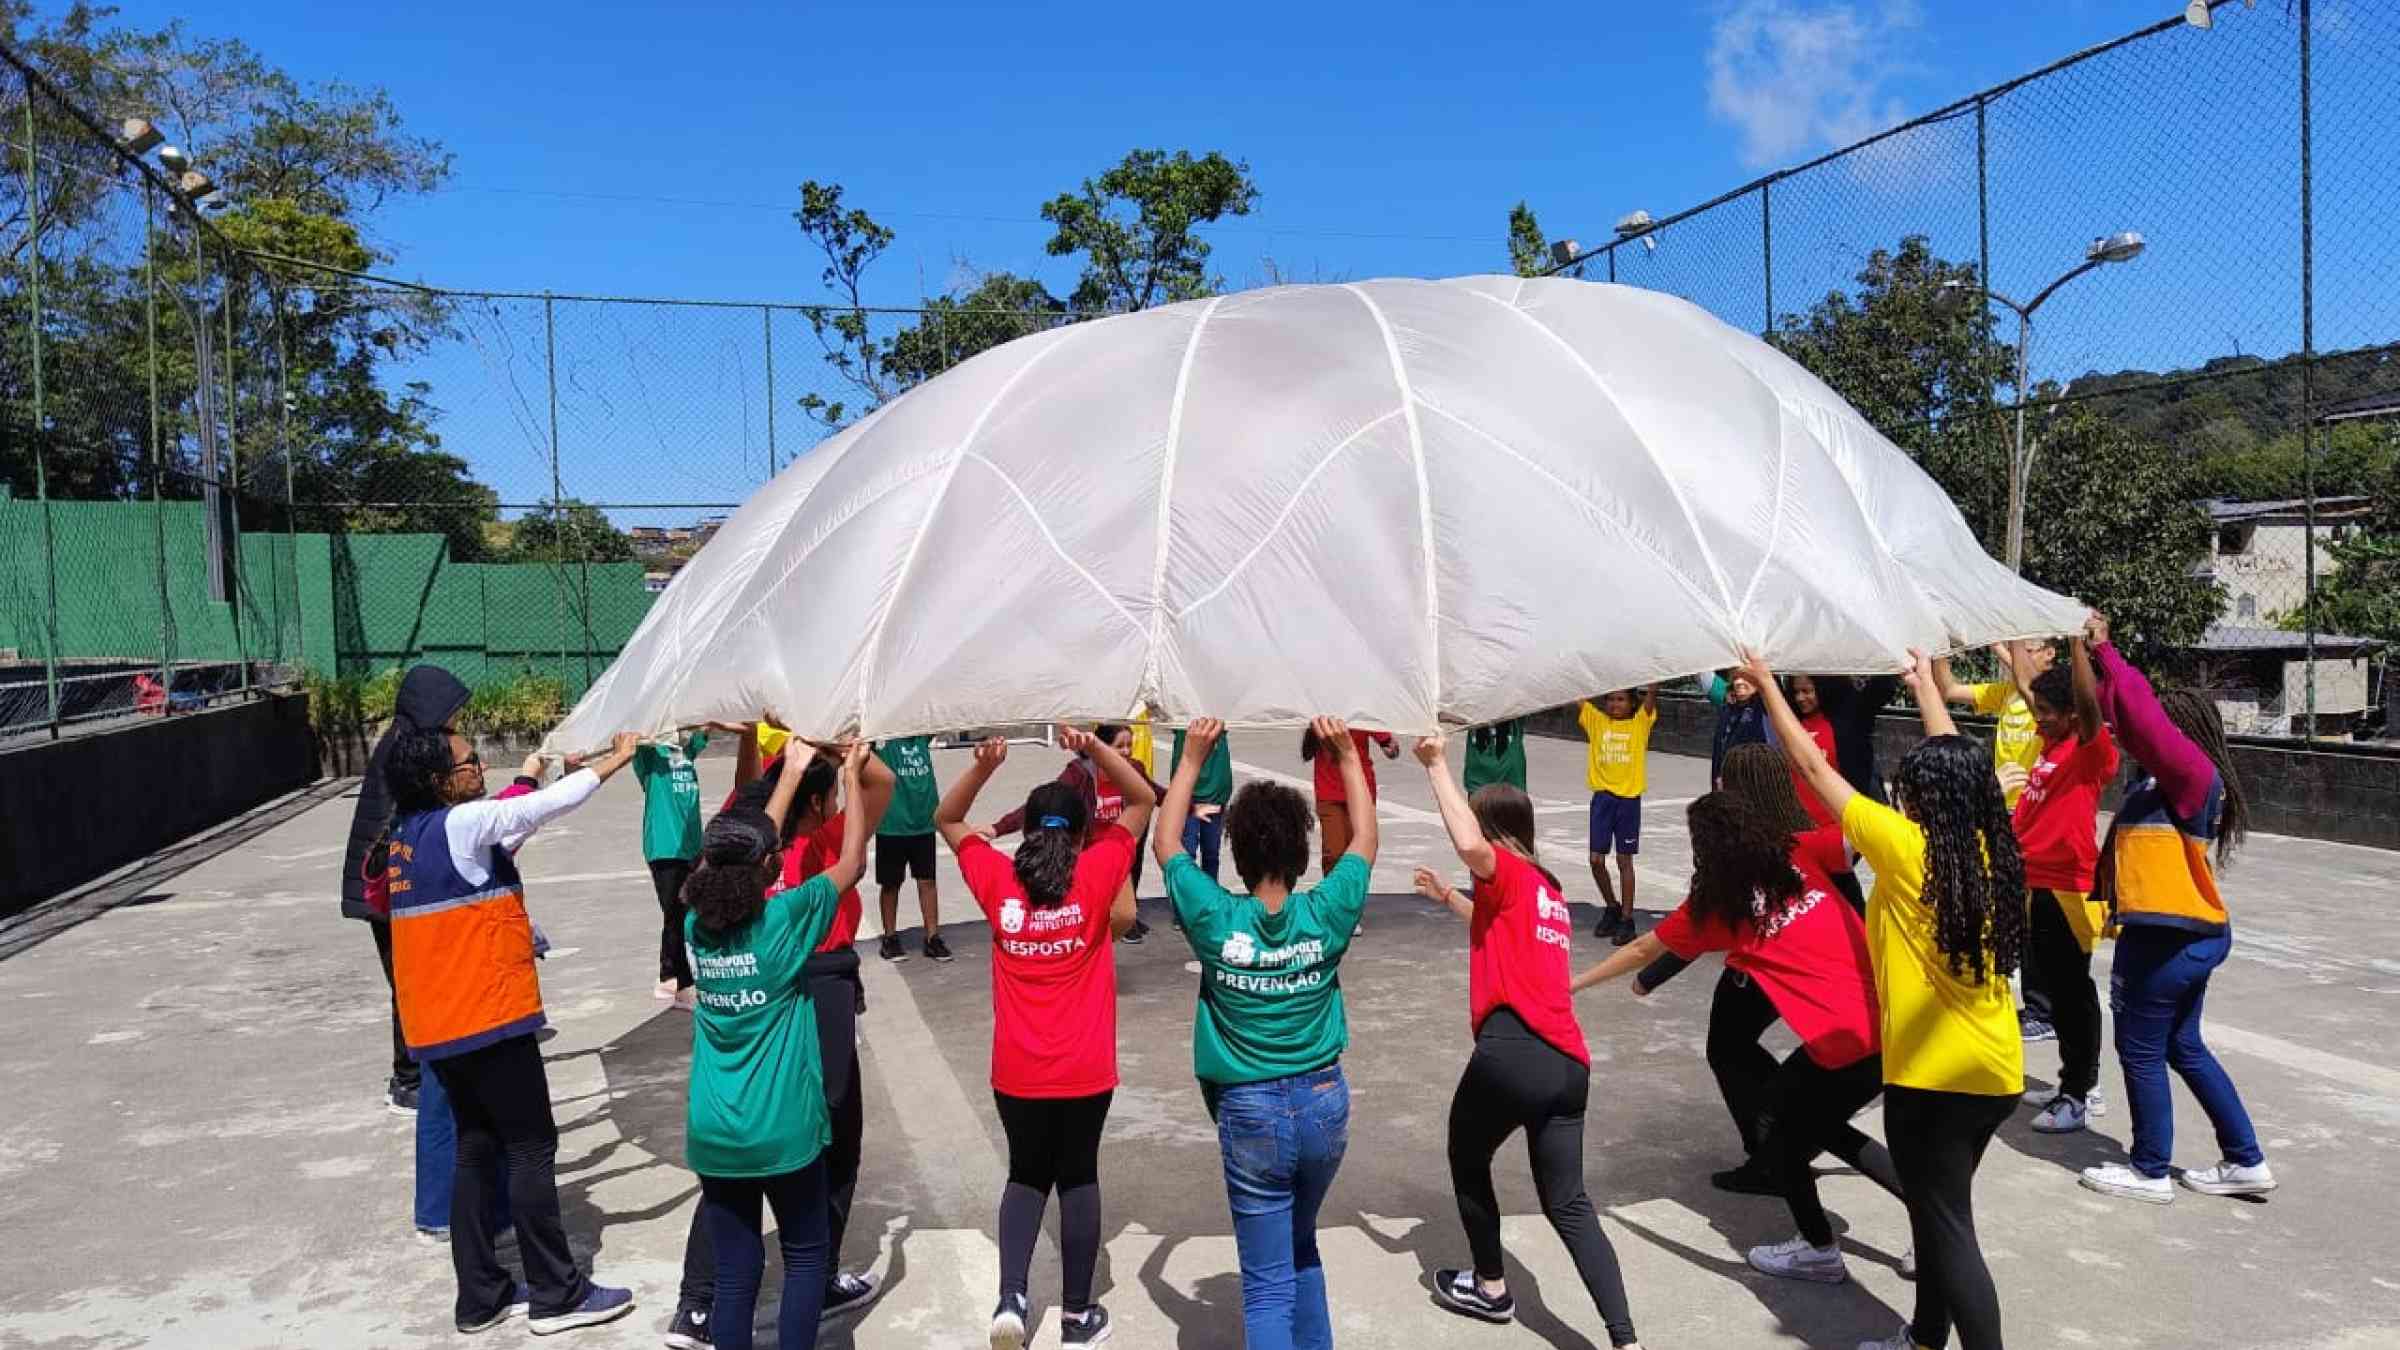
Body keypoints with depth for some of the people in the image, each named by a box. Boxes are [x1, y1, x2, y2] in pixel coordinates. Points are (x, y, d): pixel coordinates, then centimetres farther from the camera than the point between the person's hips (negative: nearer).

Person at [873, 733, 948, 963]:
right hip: (891, 823, -3)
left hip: (923, 819, 3)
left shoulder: (922, 731, 3)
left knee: (928, 881, 8)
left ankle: (932, 937, 16)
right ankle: (890, 937, 21)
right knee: (890, 883, 9)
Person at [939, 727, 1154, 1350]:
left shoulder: (997, 880, -6)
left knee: (1026, 1175, 19)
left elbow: (946, 819, 9)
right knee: (1078, 1177, 14)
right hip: (1085, 1070, -1)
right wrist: (1093, 748, -11)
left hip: (1016, 1071, 1)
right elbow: (1142, 799, -1)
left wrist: (983, 766, -5)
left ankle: (1010, 1299, 5)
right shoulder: (1097, 874, -11)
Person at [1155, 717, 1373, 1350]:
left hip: (1250, 1110, -2)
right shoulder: (1325, 914, -10)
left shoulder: (1214, 918, -13)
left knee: (1268, 1284, 4)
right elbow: (1365, 841, 8)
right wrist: (1349, 756, 13)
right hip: (1325, 1101, 3)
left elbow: (1166, 842, 4)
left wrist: (1193, 759, 8)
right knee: (1300, 1246, 27)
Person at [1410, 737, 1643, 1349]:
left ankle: (1490, 1288, 35)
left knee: (1467, 1162, 20)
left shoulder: (1507, 871, -2)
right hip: (1569, 1063, 7)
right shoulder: (1547, 887, 22)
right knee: (1569, 1204, 10)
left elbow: (1469, 844, -27)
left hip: (1513, 1051, -7)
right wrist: (1448, 897, 42)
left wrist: (1437, 763, -17)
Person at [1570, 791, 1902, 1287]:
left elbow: (1641, 951, 13)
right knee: (1817, 1122, 25)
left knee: (1778, 1124, 17)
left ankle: (1818, 1250, 27)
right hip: (1895, 1018, 7)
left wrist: (1574, 983, 26)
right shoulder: (1797, 858, 7)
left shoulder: (1714, 904, 0)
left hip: (1848, 1040, -7)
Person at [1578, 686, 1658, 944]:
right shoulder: (1596, 721, 7)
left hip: (1629, 797, -2)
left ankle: (1627, 919, 12)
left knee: (1624, 860, 3)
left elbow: (1652, 692, -10)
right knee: (1596, 859, 4)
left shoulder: (1639, 723, 1)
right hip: (1602, 796, 3)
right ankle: (1612, 906, 27)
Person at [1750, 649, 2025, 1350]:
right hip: (1999, 1072, 8)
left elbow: (1816, 768, -8)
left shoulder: (1906, 848, -15)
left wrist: (1766, 682, 1)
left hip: (1932, 1075, -7)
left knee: (1948, 1228, 0)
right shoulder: (1989, 847, 0)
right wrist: (1927, 686, 32)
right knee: (1939, 1210, 22)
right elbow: (1955, 769, 18)